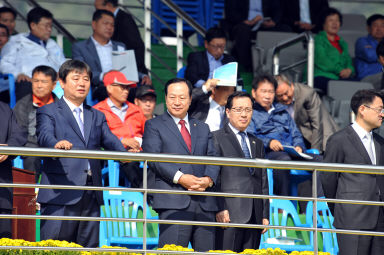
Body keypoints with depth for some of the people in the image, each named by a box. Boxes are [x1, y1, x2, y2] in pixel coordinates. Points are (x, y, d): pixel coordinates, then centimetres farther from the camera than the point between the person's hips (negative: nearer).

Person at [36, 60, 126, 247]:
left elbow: (109, 140, 6)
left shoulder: (97, 117, 22)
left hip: (91, 196, 5)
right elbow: (45, 136, -14)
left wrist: (124, 153, -16)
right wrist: (56, 145, -37)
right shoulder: (48, 112, 6)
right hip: (60, 194, -5)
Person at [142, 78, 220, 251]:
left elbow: (213, 158, 15)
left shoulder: (203, 128, 24)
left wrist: (209, 179, -8)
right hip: (173, 202, -5)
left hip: (205, 203, 5)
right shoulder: (154, 126, 10)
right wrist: (180, 178, -16)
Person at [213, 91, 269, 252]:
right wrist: (219, 208, -13)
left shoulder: (257, 143, 23)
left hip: (254, 215, 6)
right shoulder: (216, 138, 3)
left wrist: (265, 215, 13)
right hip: (230, 213, -6)